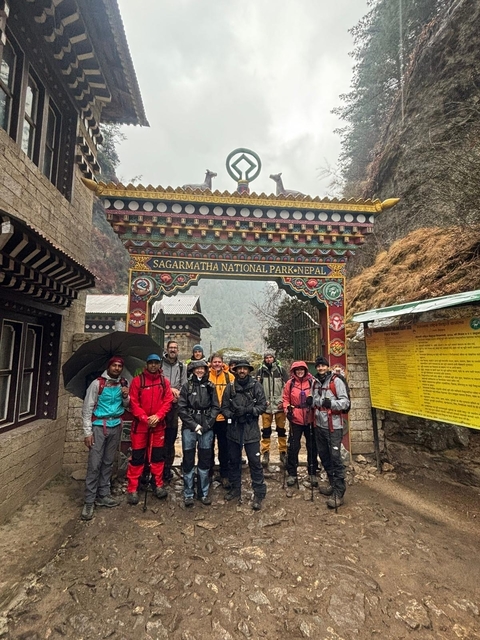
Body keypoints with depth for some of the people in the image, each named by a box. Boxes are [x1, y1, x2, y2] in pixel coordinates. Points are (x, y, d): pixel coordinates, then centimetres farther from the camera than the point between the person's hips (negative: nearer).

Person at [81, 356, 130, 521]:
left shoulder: (123, 384, 6)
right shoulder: (97, 383, -8)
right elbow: (87, 408, -8)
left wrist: (126, 396, -8)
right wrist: (87, 432, -11)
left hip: (116, 427, 5)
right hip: (99, 426, -4)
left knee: (108, 463, 12)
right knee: (94, 464, -4)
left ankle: (103, 495, 24)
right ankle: (89, 502, 7)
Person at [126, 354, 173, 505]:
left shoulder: (164, 382, 4)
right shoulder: (137, 380, -4)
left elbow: (168, 401, 0)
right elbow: (133, 403, -8)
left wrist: (157, 416, -14)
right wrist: (145, 418, -16)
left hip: (158, 424, 3)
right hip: (140, 424, -2)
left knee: (158, 455, 11)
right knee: (137, 456, 3)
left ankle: (158, 485, 25)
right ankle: (132, 489, 15)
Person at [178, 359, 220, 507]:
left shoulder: (210, 387, 5)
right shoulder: (187, 386, 0)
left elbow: (216, 407, 2)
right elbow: (181, 408, -4)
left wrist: (206, 425, -8)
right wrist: (194, 425, -10)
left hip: (206, 428, 2)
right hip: (189, 427, -1)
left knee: (205, 460, 10)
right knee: (188, 460, 5)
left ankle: (203, 493, 24)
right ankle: (188, 494, 20)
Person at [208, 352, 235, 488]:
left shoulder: (229, 376, -3)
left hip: (224, 417, 0)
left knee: (224, 447, 11)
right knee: (209, 446, 16)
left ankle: (224, 475, 26)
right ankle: (209, 472, 34)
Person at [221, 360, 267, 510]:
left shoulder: (256, 386, -4)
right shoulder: (230, 387, 0)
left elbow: (263, 405, -7)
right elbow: (224, 408, 1)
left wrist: (248, 410, -19)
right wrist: (232, 415, -17)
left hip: (251, 430, -3)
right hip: (233, 429, 3)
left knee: (255, 461, 0)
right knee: (233, 461, 17)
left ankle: (259, 494, 16)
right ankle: (235, 488, 36)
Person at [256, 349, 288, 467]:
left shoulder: (281, 369, 1)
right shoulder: (260, 371, 2)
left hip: (279, 405, 0)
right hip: (266, 405, 0)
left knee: (281, 429, 9)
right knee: (266, 430, 6)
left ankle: (283, 452, 21)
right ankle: (265, 453, 17)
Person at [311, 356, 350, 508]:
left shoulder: (336, 381, -9)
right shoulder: (315, 382, 9)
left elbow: (345, 402, -16)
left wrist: (331, 403, -32)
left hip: (334, 426, -6)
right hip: (319, 425, 7)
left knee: (335, 457, -4)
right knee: (324, 456, 16)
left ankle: (338, 492, 6)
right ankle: (333, 484, 33)